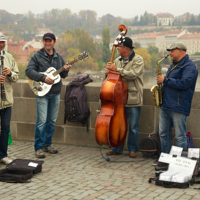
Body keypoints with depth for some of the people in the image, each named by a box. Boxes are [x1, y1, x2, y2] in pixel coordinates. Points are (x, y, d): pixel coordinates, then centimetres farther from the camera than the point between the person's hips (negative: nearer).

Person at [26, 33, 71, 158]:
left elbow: (63, 75, 17)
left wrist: (66, 70, -6)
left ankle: (48, 144, 22)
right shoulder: (37, 56, -2)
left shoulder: (59, 58, 13)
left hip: (55, 93, 5)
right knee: (42, 121, -9)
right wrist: (43, 78, -21)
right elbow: (29, 70, -11)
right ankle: (39, 148, -2)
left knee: (52, 121, 10)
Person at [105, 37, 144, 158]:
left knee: (133, 127, 3)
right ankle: (117, 149, 21)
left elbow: (133, 74, -21)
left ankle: (133, 149, 16)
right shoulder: (118, 60, 13)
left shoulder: (138, 60, -6)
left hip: (133, 100, -5)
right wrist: (108, 72, -7)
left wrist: (117, 69, -19)